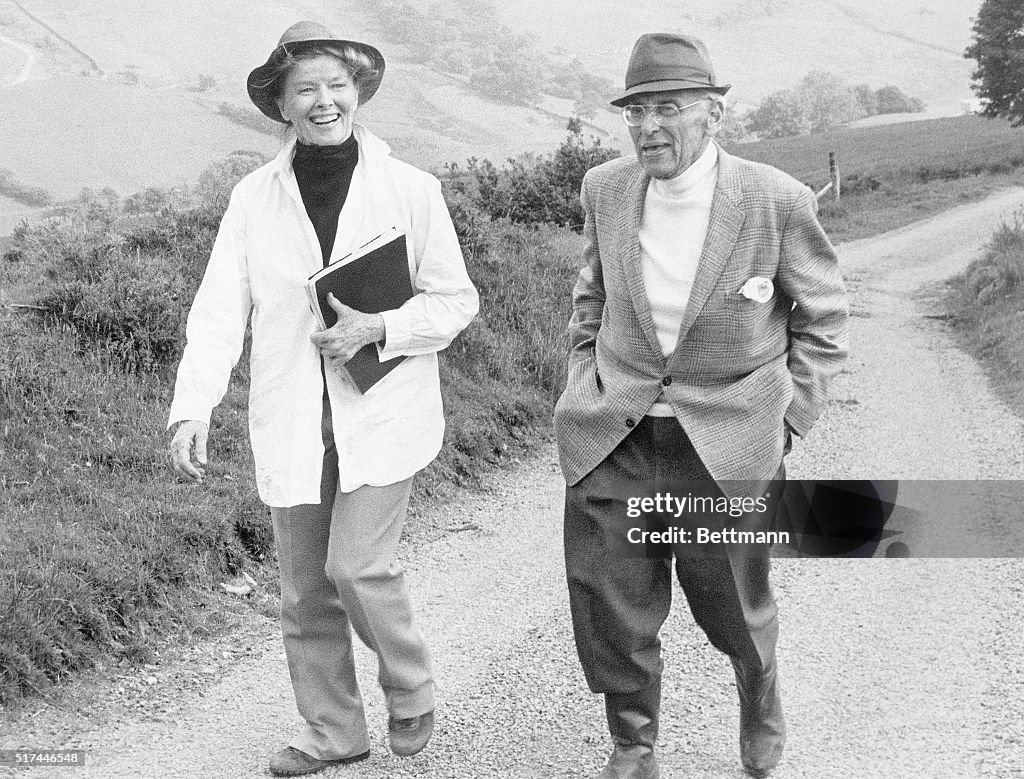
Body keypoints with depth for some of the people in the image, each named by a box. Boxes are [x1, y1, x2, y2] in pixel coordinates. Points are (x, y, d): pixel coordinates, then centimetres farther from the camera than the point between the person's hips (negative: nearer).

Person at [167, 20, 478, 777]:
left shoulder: (411, 189, -3)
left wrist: (378, 329, -15)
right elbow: (221, 309, -4)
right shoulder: (254, 197, 1)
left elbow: (456, 300, 2)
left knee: (357, 567, -11)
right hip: (292, 423, 3)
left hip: (381, 413, -3)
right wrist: (193, 408, -16)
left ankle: (411, 691, 18)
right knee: (306, 589, 10)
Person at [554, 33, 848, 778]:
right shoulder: (605, 191, 0)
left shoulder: (777, 200, -11)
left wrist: (788, 415, -2)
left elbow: (824, 314, 2)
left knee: (735, 612, 13)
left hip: (727, 454, -2)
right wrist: (586, 379, 9)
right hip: (612, 444, 3)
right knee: (611, 613, 5)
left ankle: (762, 706, 46)